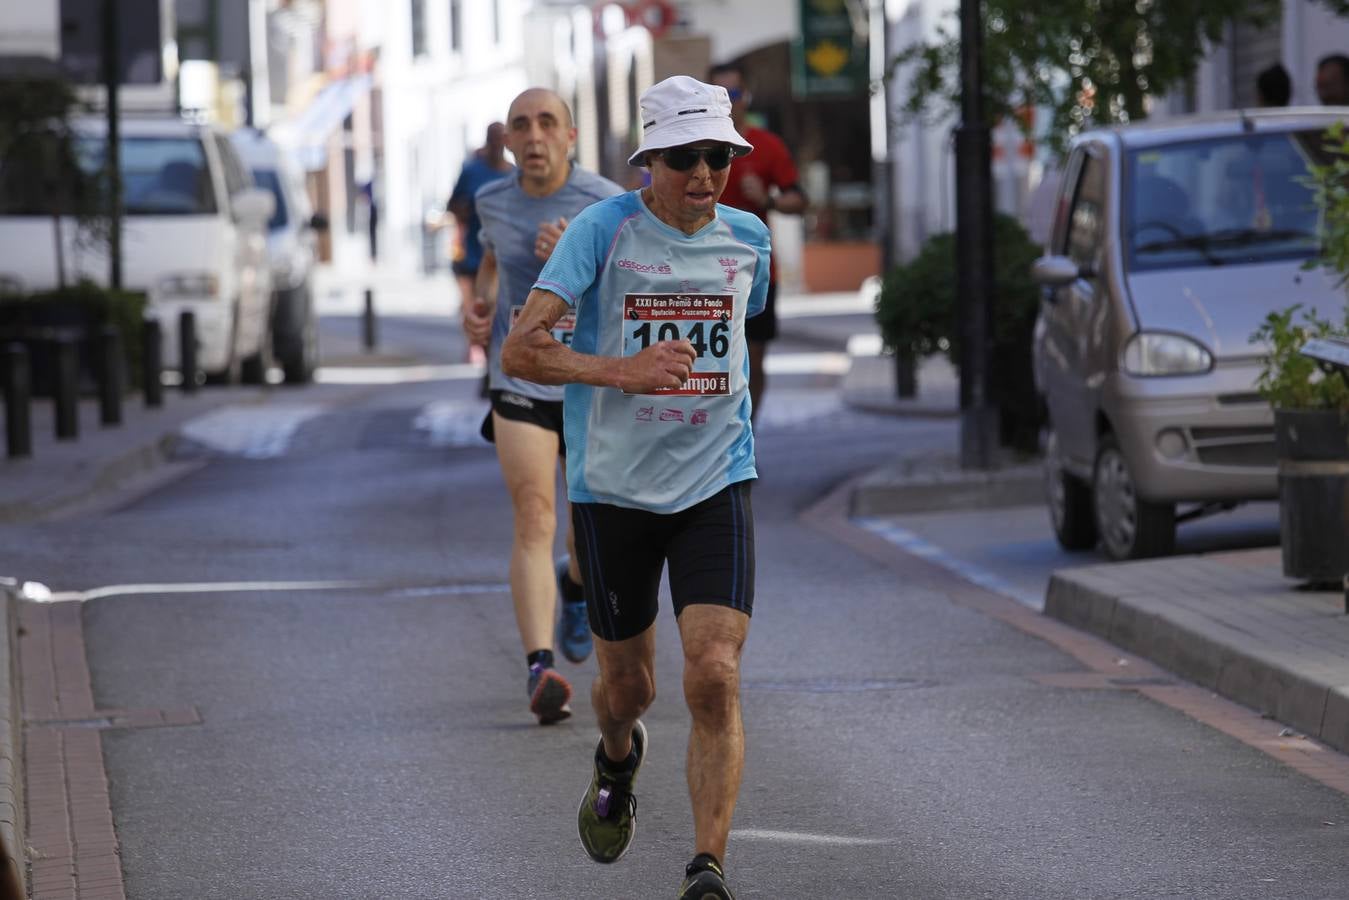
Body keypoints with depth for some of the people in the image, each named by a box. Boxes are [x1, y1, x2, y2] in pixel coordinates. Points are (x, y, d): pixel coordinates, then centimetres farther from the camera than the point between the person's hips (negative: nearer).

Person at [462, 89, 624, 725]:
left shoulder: (607, 205, -13)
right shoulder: (494, 201, -1)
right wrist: (478, 303, 5)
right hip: (520, 380, 0)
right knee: (534, 520, -16)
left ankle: (577, 585, 53)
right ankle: (540, 671, -25)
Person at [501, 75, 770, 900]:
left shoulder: (747, 237, 3)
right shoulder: (605, 228, -10)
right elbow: (520, 349, -17)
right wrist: (622, 371, -28)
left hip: (716, 484, 1)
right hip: (613, 486, -1)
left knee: (716, 678, -17)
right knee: (626, 685, 12)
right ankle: (618, 762, 49)